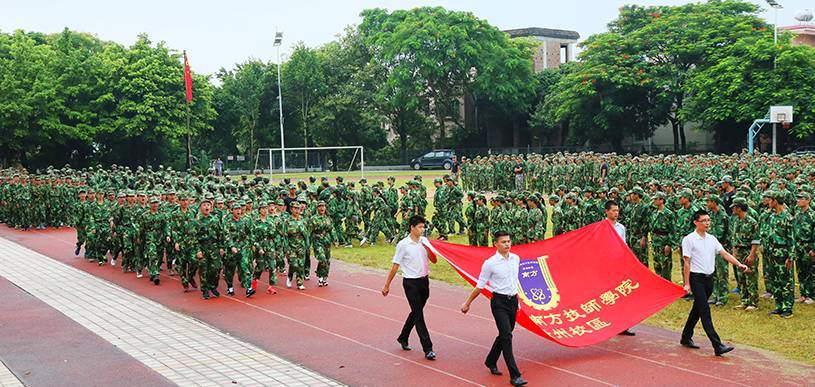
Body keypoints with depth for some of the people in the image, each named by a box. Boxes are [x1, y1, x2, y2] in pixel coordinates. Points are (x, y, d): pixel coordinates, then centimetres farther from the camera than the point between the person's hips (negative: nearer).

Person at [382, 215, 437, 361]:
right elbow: (395, 266, -5)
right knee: (418, 315, -5)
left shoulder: (425, 241, 5)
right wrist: (387, 285, -2)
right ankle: (428, 349, -5)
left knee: (416, 312, 17)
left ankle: (403, 338, 37)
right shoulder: (403, 245, -10)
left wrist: (428, 249, -10)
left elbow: (433, 260, 9)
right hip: (411, 282, -6)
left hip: (424, 280, 6)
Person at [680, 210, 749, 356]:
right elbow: (687, 262, -9)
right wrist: (687, 283, -11)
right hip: (696, 278, -7)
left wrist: (739, 264, -13)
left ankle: (686, 338, 29)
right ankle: (717, 345, -15)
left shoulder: (712, 239, 10)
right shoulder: (689, 239, -8)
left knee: (697, 309, 15)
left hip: (709, 278, 7)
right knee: (705, 311, -10)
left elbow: (725, 253, 3)